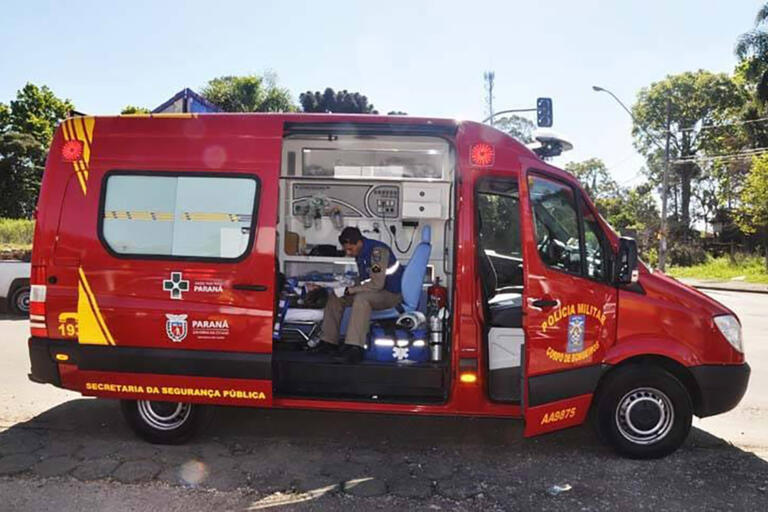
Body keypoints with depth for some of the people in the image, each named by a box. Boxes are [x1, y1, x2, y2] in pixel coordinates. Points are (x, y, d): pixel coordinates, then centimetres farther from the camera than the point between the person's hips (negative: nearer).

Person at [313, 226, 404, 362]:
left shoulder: (377, 251, -23)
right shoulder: (360, 253, 6)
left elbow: (377, 284, -29)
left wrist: (351, 290, -22)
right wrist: (348, 286, -1)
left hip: (392, 294, -10)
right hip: (374, 291, 10)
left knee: (361, 298, -38)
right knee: (335, 297, 3)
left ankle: (355, 348, -41)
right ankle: (328, 342, 6)